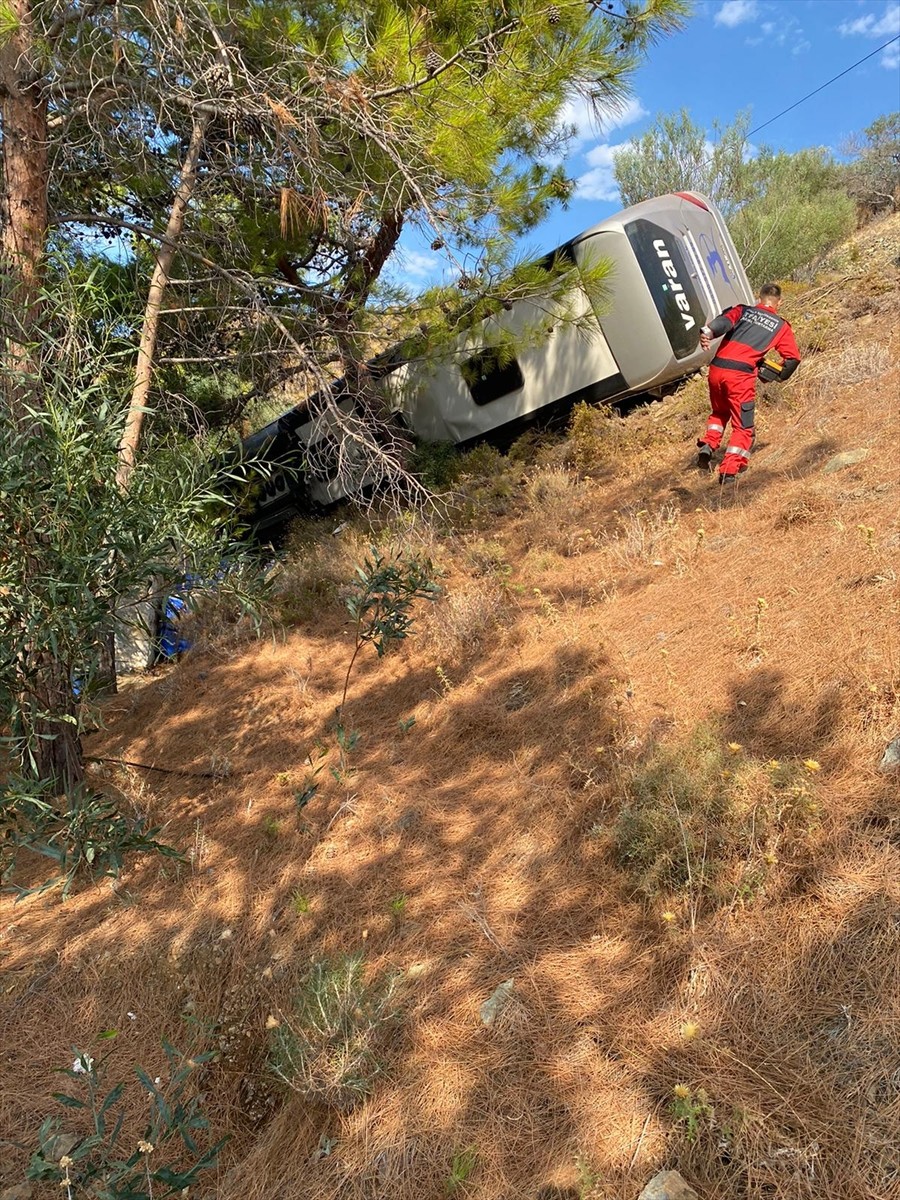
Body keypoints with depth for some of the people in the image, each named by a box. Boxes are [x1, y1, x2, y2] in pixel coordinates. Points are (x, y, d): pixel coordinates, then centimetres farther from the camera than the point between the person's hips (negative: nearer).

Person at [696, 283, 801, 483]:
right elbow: (793, 358, 8)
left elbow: (725, 320, -6)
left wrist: (708, 332, -24)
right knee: (743, 427, 7)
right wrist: (779, 376, 25)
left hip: (716, 368, 3)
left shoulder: (742, 310, 17)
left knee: (719, 412, 29)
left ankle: (708, 446, 9)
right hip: (741, 374, -3)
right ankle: (729, 470, -6)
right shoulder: (781, 326, 14)